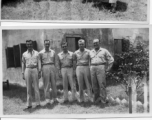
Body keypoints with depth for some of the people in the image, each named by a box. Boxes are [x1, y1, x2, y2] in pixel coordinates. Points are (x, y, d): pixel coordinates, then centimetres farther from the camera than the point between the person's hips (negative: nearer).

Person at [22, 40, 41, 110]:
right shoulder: (24, 54, 10)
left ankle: (38, 103, 8)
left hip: (35, 70, -1)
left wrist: (39, 72, -1)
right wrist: (23, 73, 7)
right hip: (27, 70, 1)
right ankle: (29, 104, 6)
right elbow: (23, 64, 12)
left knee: (36, 87, 1)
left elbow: (39, 63, 6)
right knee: (28, 88, 2)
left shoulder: (36, 53, 7)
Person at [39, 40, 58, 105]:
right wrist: (40, 71, -2)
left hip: (52, 67, 3)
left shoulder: (53, 52, 10)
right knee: (46, 84, -3)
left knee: (53, 83, 5)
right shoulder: (41, 53, 1)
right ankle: (47, 99, 0)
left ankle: (54, 98, 15)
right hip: (45, 68, -3)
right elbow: (39, 63, 3)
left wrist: (54, 68, 13)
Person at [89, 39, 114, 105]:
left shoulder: (104, 51, 6)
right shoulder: (91, 52, 16)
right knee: (94, 84, 0)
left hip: (101, 68, -4)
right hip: (92, 68, 4)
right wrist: (91, 68, 12)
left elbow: (111, 59, 7)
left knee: (102, 84, -10)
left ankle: (103, 99, -7)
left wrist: (107, 68, 2)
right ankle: (97, 98, 8)